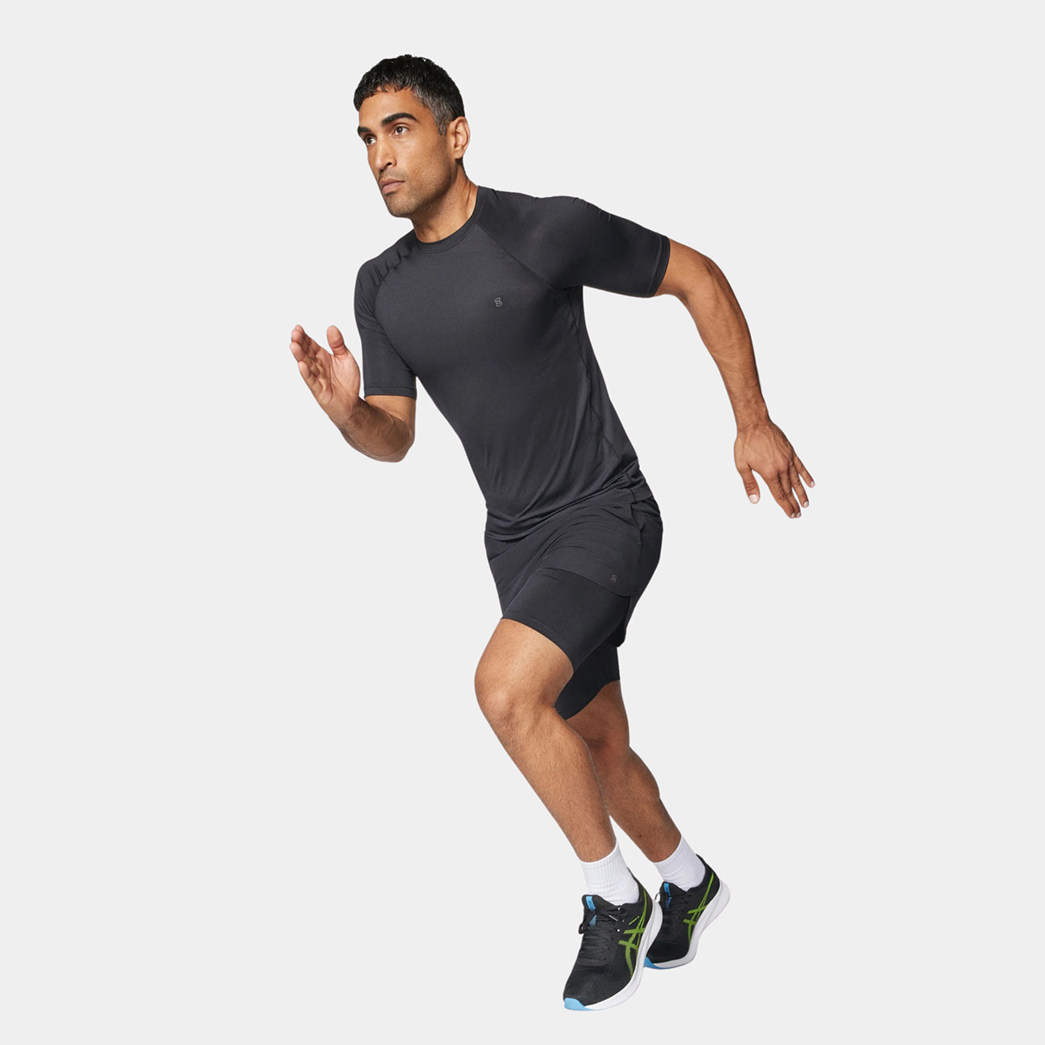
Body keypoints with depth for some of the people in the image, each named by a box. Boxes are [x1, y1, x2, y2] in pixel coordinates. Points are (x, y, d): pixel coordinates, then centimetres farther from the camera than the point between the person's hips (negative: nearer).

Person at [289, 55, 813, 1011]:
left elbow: (699, 279, -5)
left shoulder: (549, 230, -15)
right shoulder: (383, 287, 3)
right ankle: (688, 884, 42)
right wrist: (346, 411, -16)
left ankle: (617, 900, -5)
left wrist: (754, 421, -5)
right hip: (518, 537, 7)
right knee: (594, 744, 15)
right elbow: (395, 438, 8)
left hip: (607, 515, -7)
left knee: (506, 688, -26)